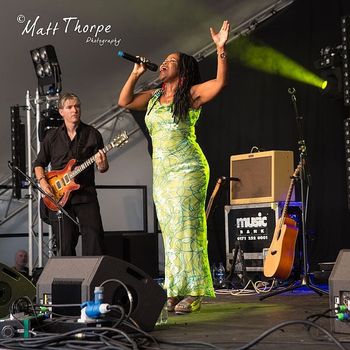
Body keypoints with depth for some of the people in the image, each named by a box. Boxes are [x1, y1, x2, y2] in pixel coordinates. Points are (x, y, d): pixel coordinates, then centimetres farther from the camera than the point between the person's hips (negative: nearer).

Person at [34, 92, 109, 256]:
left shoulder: (92, 134, 5)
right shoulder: (52, 136, 8)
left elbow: (103, 168, 6)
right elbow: (39, 163, 15)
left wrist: (102, 165, -17)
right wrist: (42, 181, -3)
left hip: (86, 195, -1)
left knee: (94, 239, -9)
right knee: (65, 244, 1)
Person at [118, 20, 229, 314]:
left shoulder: (192, 94, -4)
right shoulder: (153, 97, 16)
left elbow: (221, 81, -18)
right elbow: (124, 101, 21)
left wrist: (221, 48, -28)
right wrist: (136, 74, 14)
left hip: (187, 171, -7)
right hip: (161, 172, 7)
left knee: (186, 229, -10)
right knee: (170, 232, 7)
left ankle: (192, 294, -8)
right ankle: (176, 292, 11)